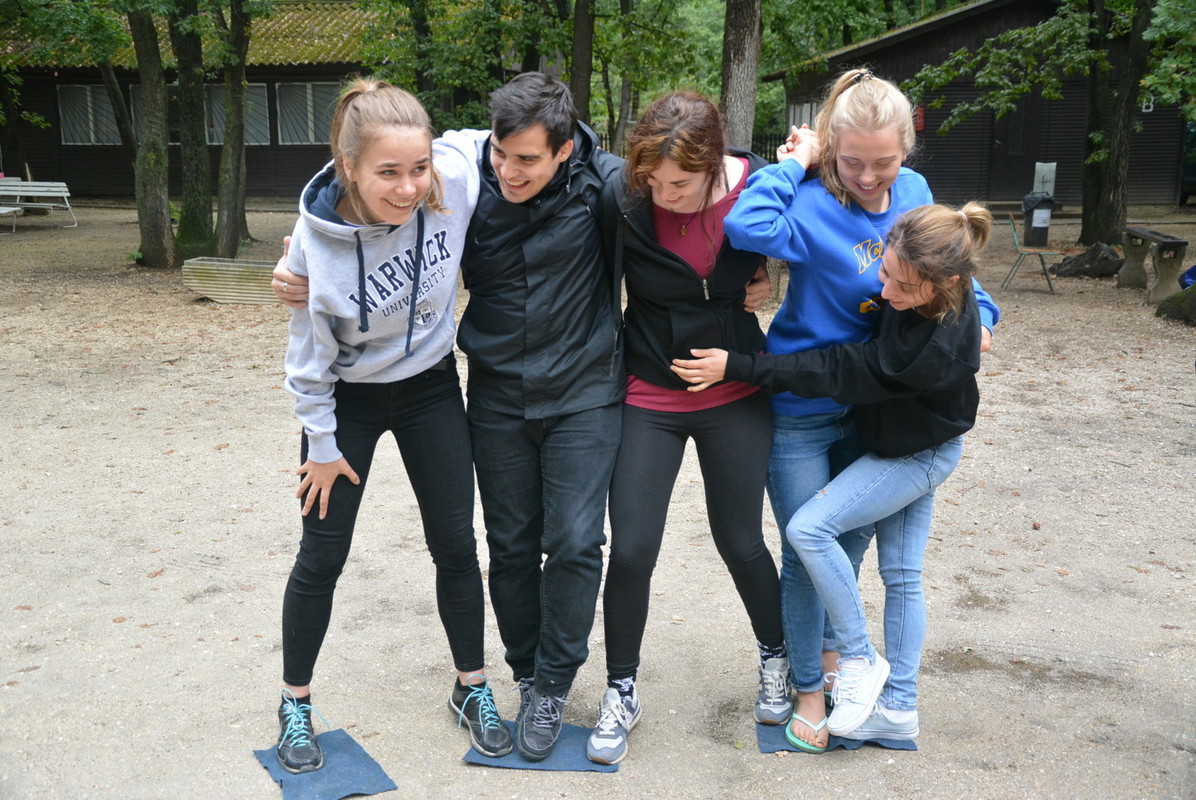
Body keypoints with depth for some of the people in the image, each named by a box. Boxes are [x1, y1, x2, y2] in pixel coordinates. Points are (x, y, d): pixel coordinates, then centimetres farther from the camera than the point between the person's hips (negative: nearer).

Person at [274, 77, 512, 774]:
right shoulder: (317, 243, -29)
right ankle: (296, 703, 30)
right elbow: (311, 356, -15)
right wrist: (322, 444, -6)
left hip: (431, 387, 3)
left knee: (457, 544, 8)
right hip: (349, 398, -2)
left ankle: (474, 689, 29)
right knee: (322, 558, 7)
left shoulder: (456, 178, -25)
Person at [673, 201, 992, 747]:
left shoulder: (936, 348, -35)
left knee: (808, 527, -19)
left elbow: (837, 373, -30)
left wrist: (736, 367, -27)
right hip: (904, 443, 9)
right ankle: (899, 708, 25)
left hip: (918, 455, -9)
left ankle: (859, 661, -1)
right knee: (902, 577, 13)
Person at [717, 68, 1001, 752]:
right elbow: (747, 226, -42)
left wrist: (979, 312, -1)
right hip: (801, 413, -5)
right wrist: (794, 163, -28)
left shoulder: (915, 193, -3)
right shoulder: (812, 204, -21)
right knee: (806, 553, 5)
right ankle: (809, 688, 25)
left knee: (853, 538, 21)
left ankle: (829, 644, 46)